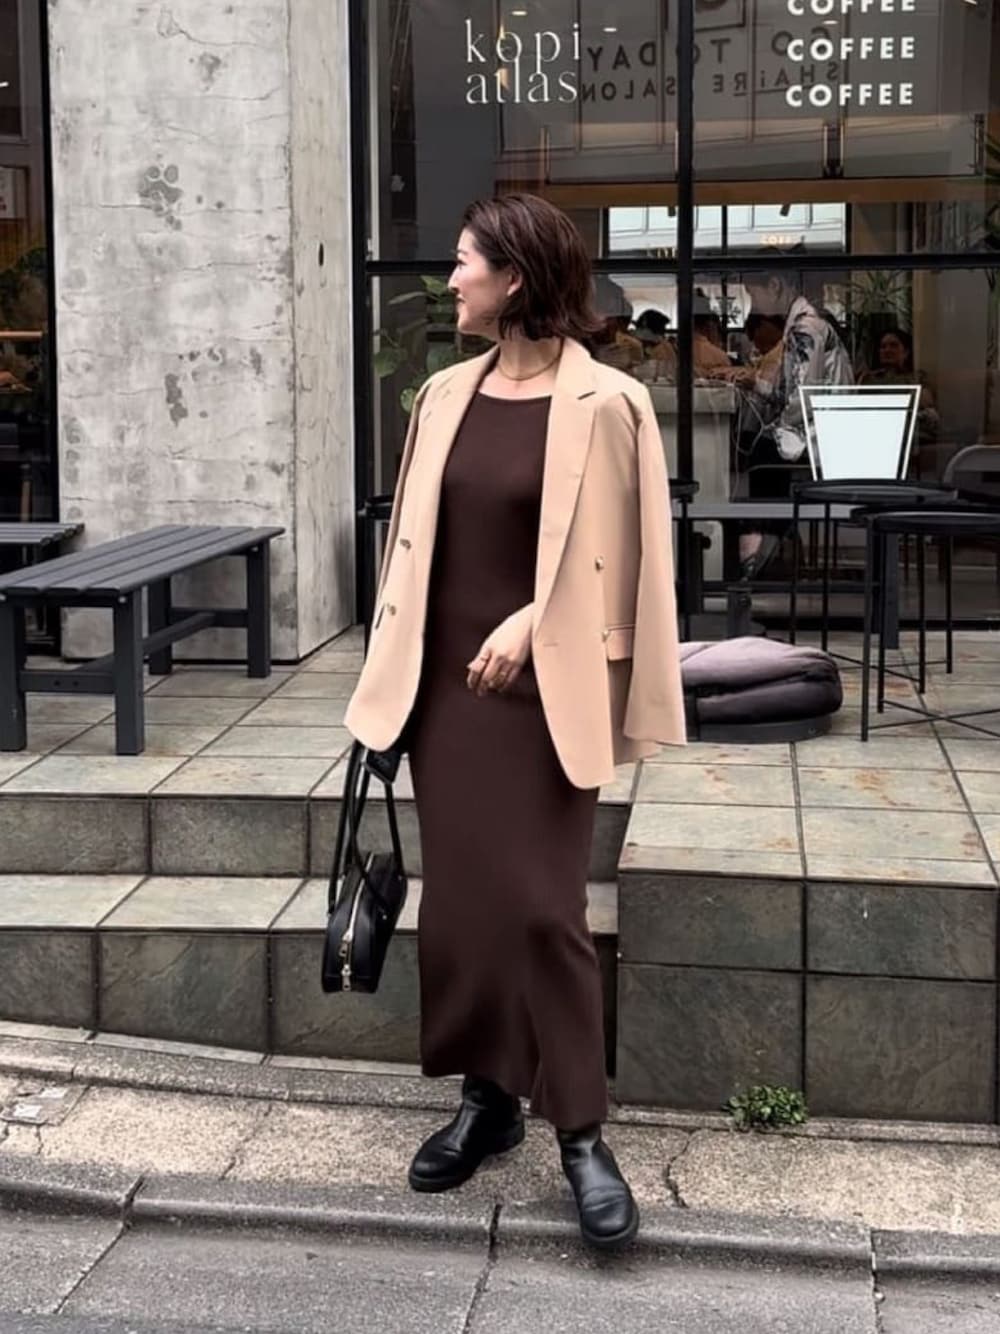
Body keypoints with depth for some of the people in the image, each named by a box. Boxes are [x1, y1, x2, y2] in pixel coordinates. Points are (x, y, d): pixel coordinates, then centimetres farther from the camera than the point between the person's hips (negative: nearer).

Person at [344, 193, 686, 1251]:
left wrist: (530, 625, -18)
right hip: (445, 681, 6)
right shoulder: (446, 395, 8)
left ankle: (580, 1132, 8)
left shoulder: (604, 404, -8)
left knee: (539, 903, -5)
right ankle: (487, 1097, 25)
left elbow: (619, 558, -8)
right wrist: (392, 675, 9)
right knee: (457, 895, 9)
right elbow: (414, 538, 12)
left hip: (541, 689, -5)